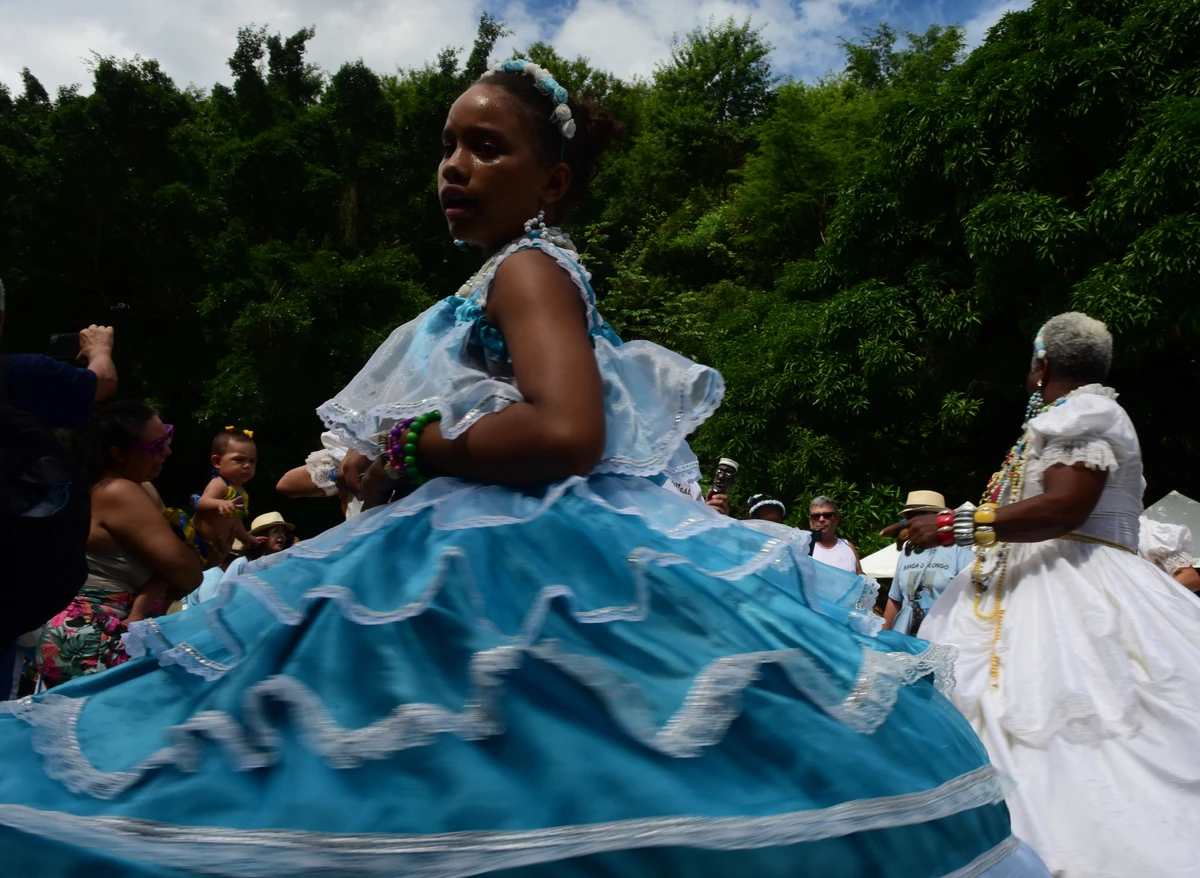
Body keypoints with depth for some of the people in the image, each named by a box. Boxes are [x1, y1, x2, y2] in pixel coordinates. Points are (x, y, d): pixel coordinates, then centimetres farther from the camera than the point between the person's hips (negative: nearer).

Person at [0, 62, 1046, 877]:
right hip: (494, 562, 10)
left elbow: (565, 431, -26)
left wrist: (407, 447, -14)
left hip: (523, 574, -10)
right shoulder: (515, 279, 19)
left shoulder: (528, 269, -9)